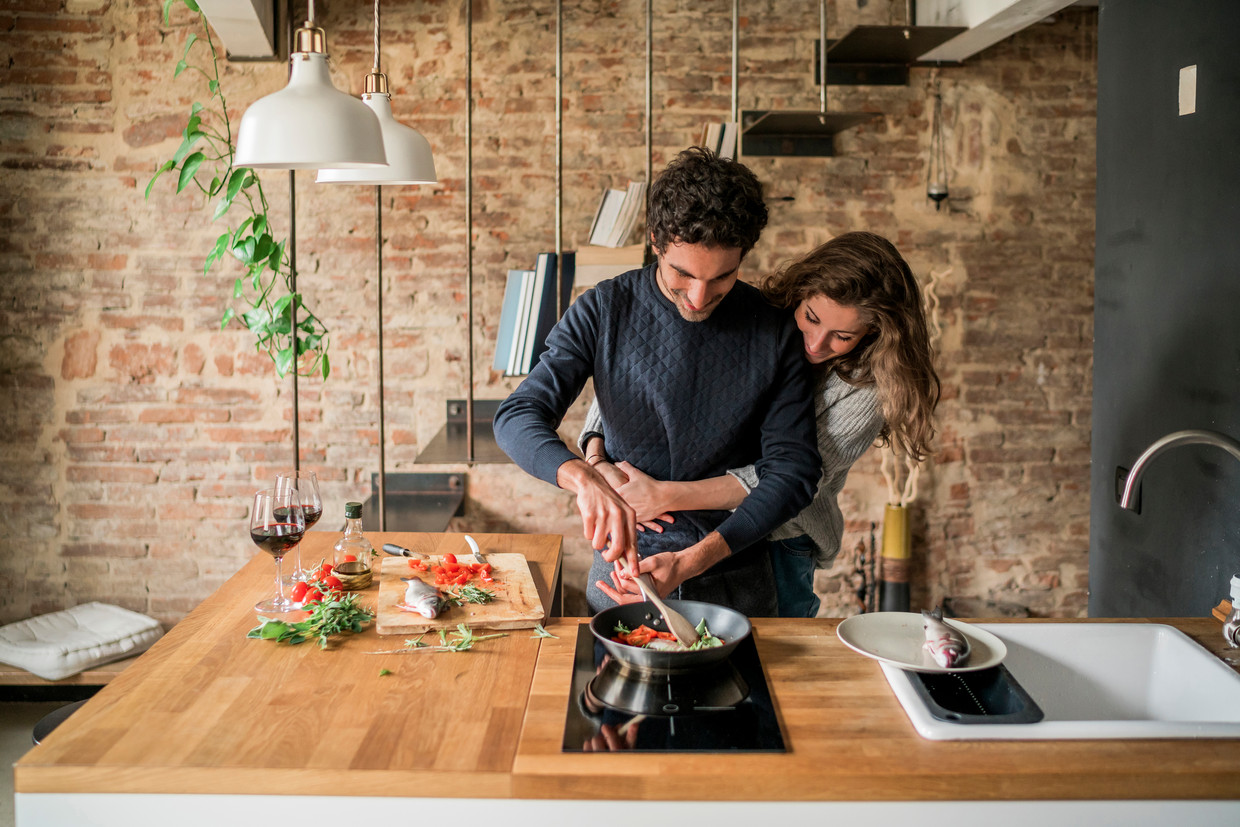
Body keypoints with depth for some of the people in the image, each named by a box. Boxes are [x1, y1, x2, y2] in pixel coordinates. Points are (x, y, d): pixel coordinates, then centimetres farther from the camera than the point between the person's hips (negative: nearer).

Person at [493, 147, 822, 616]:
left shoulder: (776, 334, -6)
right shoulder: (604, 312, -5)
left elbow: (792, 469, -8)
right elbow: (518, 417, -11)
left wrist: (695, 559, -20)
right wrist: (585, 479, -33)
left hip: (734, 581, 0)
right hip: (622, 566, 0)